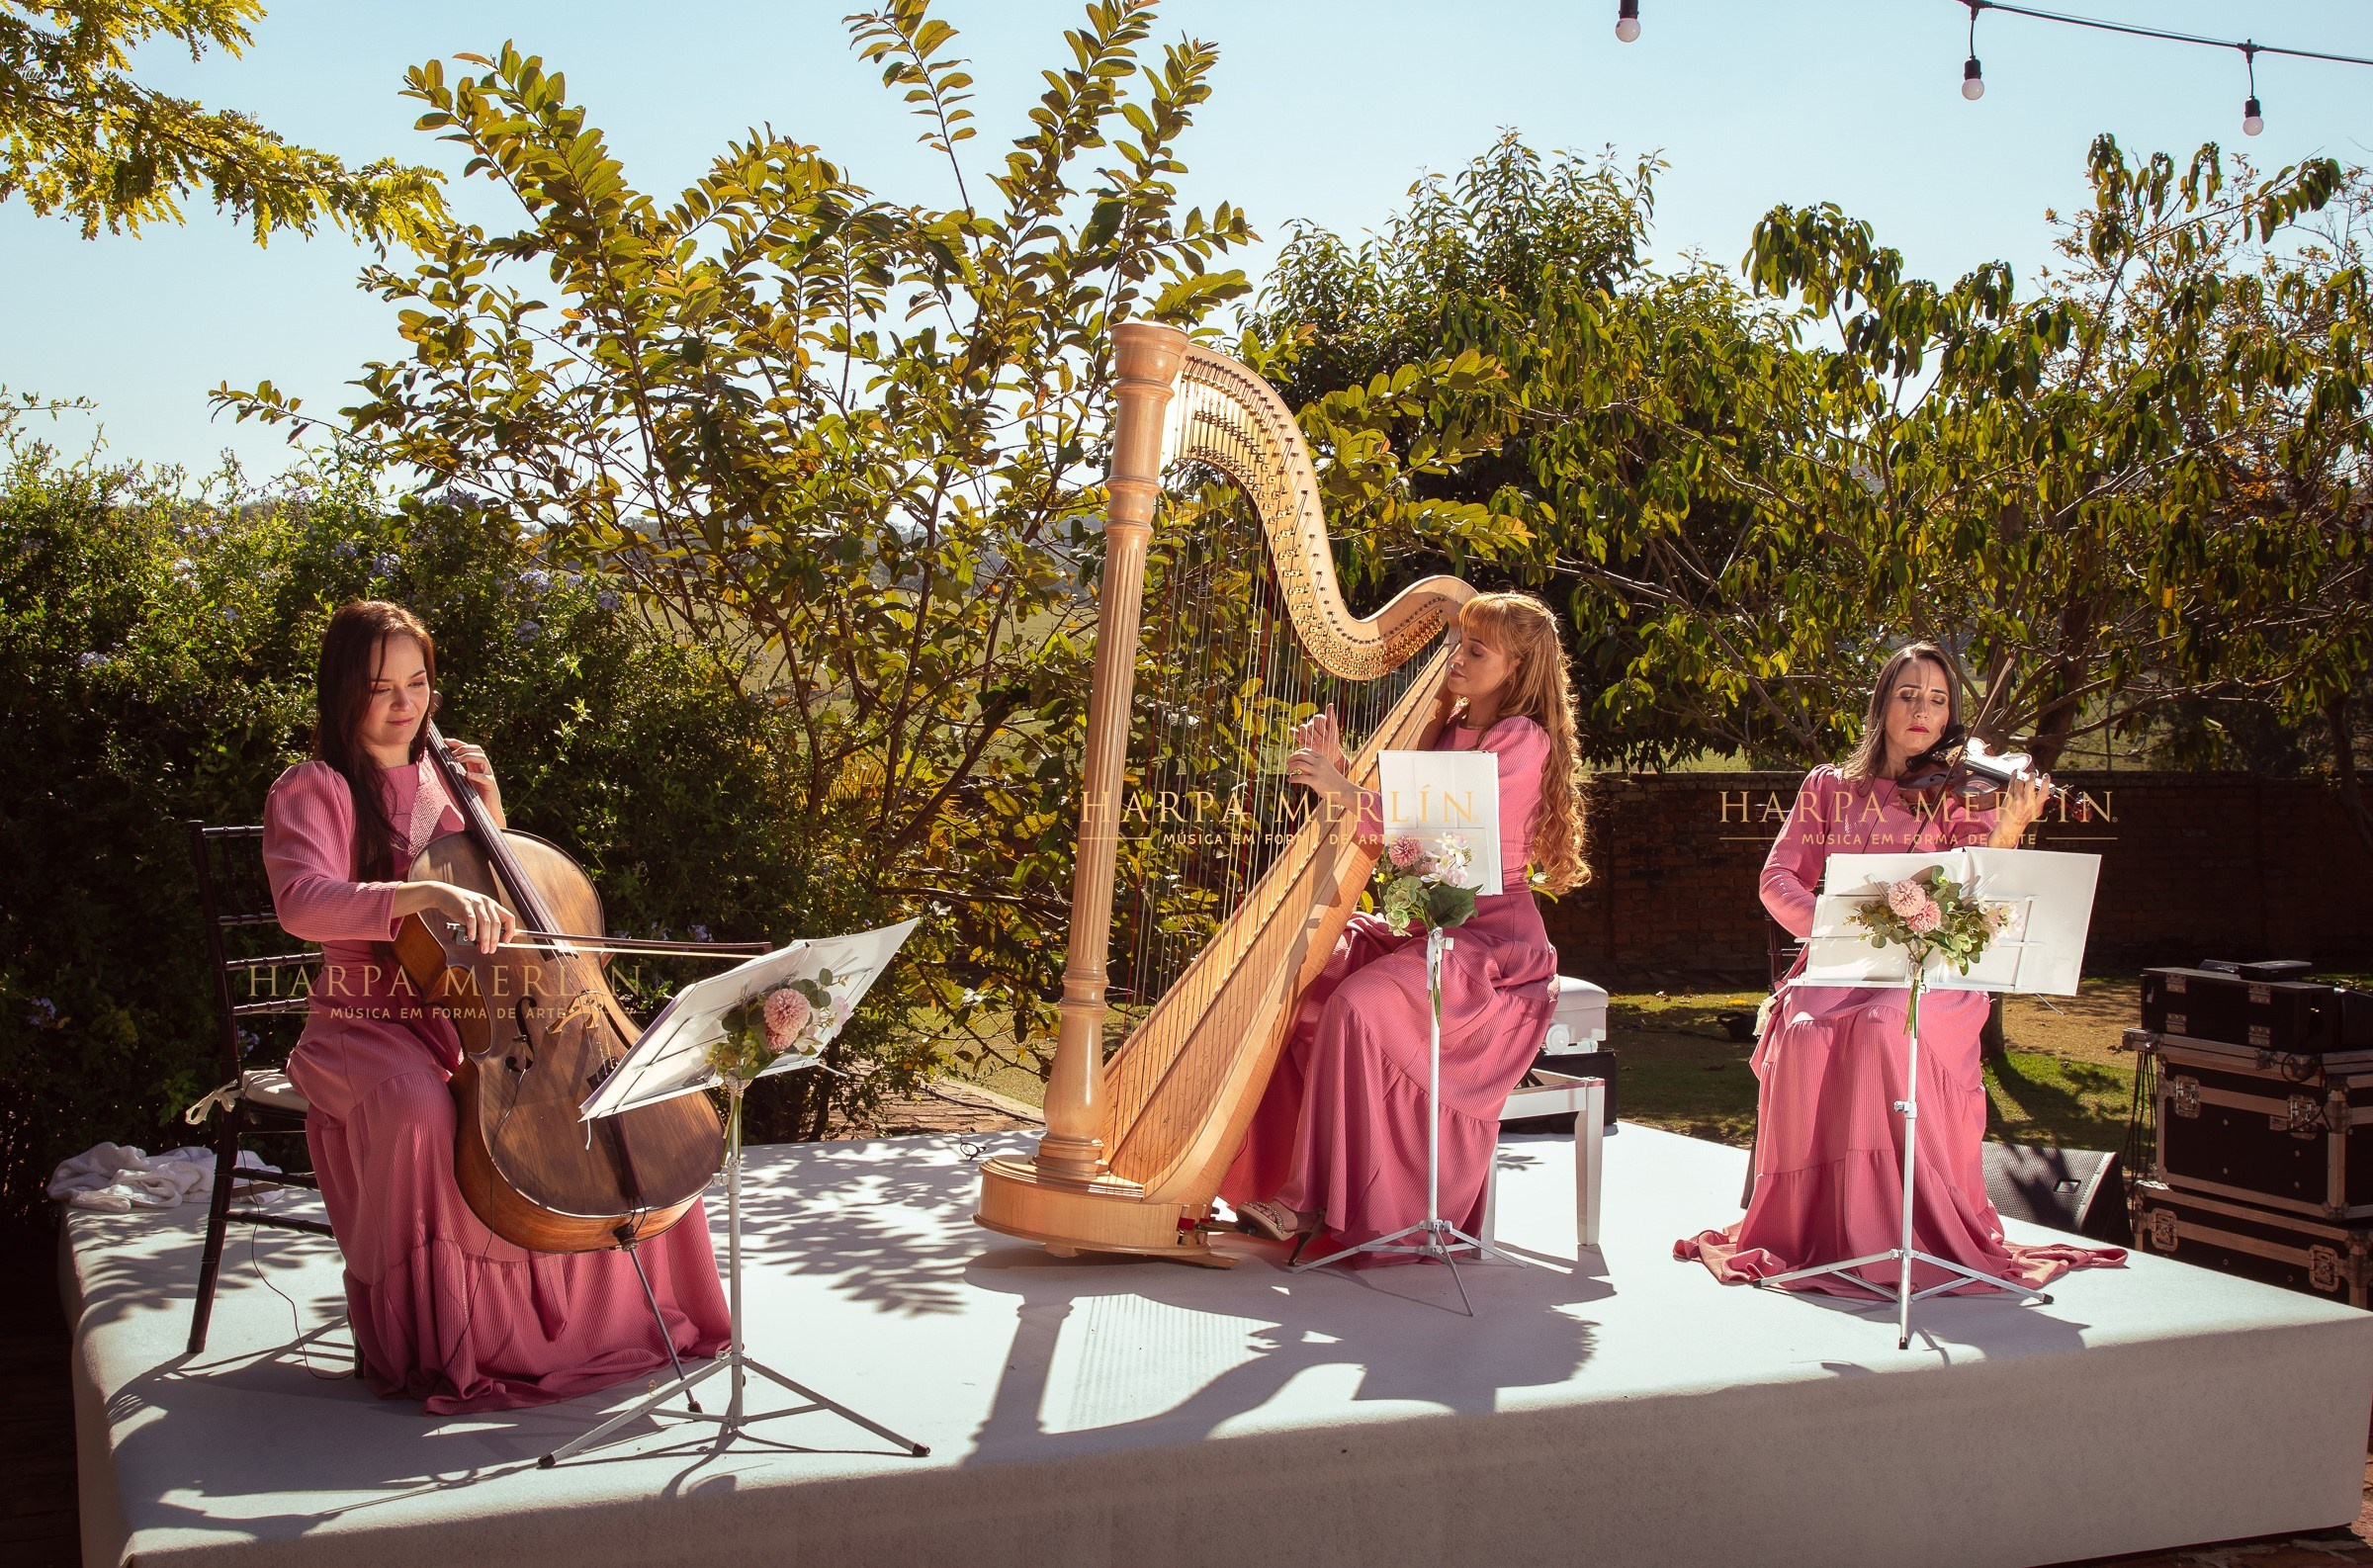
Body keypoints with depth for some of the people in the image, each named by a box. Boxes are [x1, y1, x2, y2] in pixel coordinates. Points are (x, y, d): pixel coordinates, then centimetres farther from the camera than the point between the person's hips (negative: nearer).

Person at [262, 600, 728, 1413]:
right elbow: (303, 903, -27)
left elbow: (502, 898, 18)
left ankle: (618, 1311, 2)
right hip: (365, 1024, -6)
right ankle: (409, 1339, -18)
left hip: (461, 1018, 6)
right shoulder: (311, 790, -6)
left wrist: (490, 813, 2)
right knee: (418, 1108, -38)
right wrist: (428, 893, -40)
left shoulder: (438, 782, 14)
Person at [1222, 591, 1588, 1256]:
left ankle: (1317, 1201, -23)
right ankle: (1277, 1172, -10)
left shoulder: (1523, 741, -10)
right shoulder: (1448, 726, 15)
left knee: (1358, 1003, -30)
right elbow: (1388, 815, 13)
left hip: (1489, 936, -8)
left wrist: (1341, 790, -27)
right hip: (1426, 924, 8)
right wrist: (1335, 770, -3)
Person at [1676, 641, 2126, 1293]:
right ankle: (1811, 1225, -20)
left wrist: (2007, 834, -28)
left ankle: (1902, 1227, -24)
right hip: (1836, 971, 1)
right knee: (1806, 1035, -33)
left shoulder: (1964, 795, 9)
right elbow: (1779, 880, 6)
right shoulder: (1829, 787, 14)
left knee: (1886, 1028, -36)